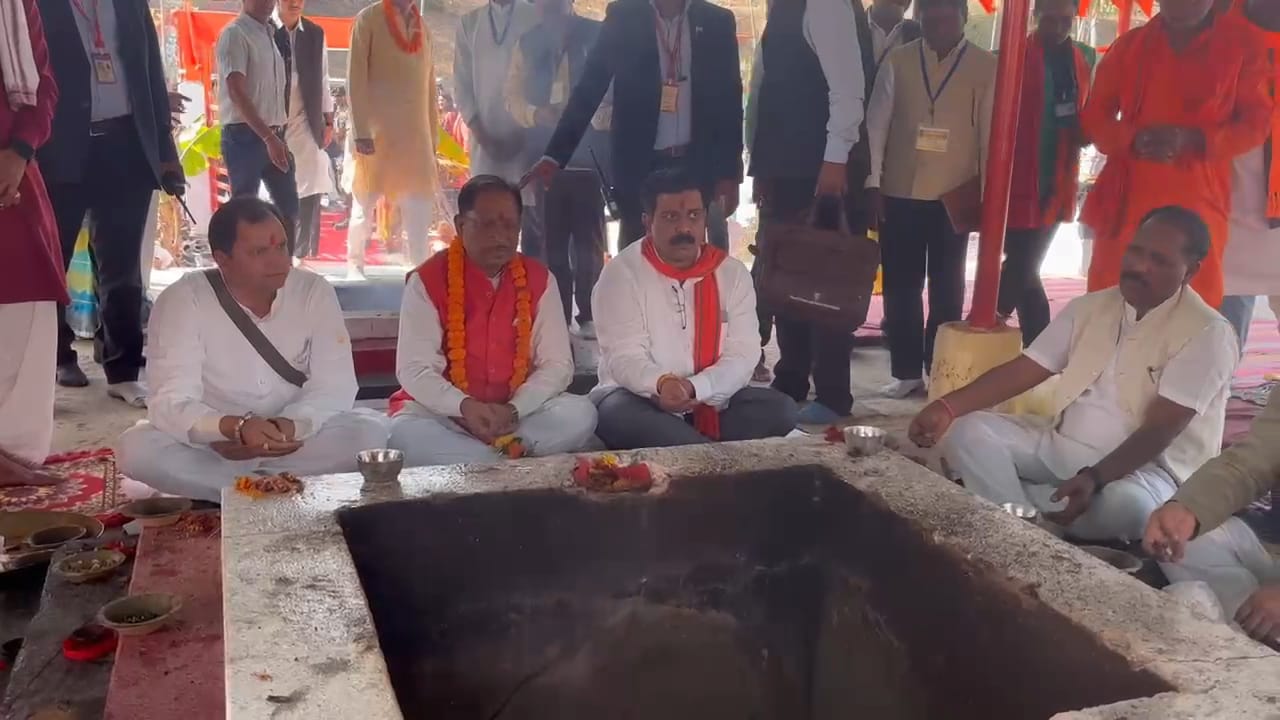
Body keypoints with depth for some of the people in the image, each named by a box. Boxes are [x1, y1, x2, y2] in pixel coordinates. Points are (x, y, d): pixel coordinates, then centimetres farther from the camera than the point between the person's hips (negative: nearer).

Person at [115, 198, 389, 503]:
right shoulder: (181, 301, -16)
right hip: (212, 440, -1)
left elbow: (335, 387, -12)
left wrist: (287, 427, -32)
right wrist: (237, 427, -42)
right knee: (135, 447, -29)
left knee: (370, 432, -25)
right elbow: (172, 403, -23)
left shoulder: (315, 291, -10)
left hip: (295, 437, 1)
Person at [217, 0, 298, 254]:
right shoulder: (235, 34, -9)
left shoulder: (270, 34, 15)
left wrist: (278, 135, 12)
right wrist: (268, 137, -22)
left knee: (289, 206, 9)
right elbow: (237, 92, -17)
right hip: (244, 136, -8)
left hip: (273, 135, 8)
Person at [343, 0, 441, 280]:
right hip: (375, 129, -4)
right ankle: (355, 264, 16)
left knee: (420, 203, -1)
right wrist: (361, 131, -14)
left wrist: (433, 135, 8)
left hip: (415, 131, 4)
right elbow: (355, 78, -6)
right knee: (365, 201, 4)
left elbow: (428, 84, 13)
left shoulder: (422, 27, 14)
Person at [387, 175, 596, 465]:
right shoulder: (428, 280, -5)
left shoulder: (538, 279, 2)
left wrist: (513, 410, -20)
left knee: (580, 414, -23)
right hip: (446, 413, -2)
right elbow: (414, 369, -11)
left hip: (521, 413, 3)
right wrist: (464, 407, -29)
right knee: (404, 432, -33)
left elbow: (557, 363, -2)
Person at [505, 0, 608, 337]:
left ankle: (588, 316, 8)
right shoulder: (529, 41, 14)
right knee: (552, 243, 3)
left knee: (588, 242, 0)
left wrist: (596, 116, -21)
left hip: (589, 155, -3)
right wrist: (537, 113, -10)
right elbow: (513, 95, 11)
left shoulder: (598, 35, 4)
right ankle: (557, 317, 9)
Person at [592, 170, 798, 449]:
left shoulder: (733, 272, 3)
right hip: (643, 399, -3)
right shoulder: (621, 273, -7)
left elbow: (742, 354, -5)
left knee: (780, 409, -20)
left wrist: (694, 389, -25)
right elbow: (624, 357, -15)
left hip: (711, 401, 3)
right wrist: (661, 384, -38)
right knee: (618, 414, -36)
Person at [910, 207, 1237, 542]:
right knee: (968, 431, -16)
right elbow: (1022, 370, 4)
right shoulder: (1089, 307, 7)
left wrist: (1094, 478, -34)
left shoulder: (1208, 333, -10)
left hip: (1144, 466, -5)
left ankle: (1009, 501, -17)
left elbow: (1160, 430, -18)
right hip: (1063, 446, 5)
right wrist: (948, 407, -11)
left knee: (1126, 504, -40)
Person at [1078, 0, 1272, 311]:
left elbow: (1256, 122, 4)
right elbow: (1093, 116, 11)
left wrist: (1195, 140, -15)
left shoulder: (1241, 44, 6)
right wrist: (1132, 138, -11)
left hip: (1198, 202, -1)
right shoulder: (1129, 44, 11)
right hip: (1127, 197, 2)